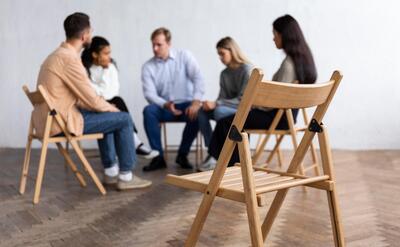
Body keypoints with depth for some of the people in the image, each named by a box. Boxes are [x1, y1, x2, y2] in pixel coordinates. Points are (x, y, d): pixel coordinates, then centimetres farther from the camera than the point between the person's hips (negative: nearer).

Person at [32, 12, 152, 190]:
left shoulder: (59, 54, 13)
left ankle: (111, 171, 28)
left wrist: (106, 106, 10)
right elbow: (92, 100, -17)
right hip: (61, 121, -10)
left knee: (108, 116, 27)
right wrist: (111, 108, 3)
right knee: (124, 119, -3)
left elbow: (82, 97, 18)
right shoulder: (69, 58, -19)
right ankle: (126, 176, 7)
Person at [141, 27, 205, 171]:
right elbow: (149, 93, -8)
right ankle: (158, 157, -20)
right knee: (148, 111, -29)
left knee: (197, 113, -33)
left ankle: (182, 155, -12)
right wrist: (166, 105, -28)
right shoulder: (148, 67, 1)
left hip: (186, 104, -1)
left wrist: (196, 102, -29)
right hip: (164, 107, 1)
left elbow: (198, 78, -13)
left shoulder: (184, 56, -2)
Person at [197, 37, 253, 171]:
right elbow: (223, 98, 9)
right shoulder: (224, 74, 12)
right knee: (201, 111, -18)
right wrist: (212, 104, -15)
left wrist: (216, 104, -23)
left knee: (219, 111, -35)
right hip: (229, 109, 7)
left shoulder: (247, 70, -11)